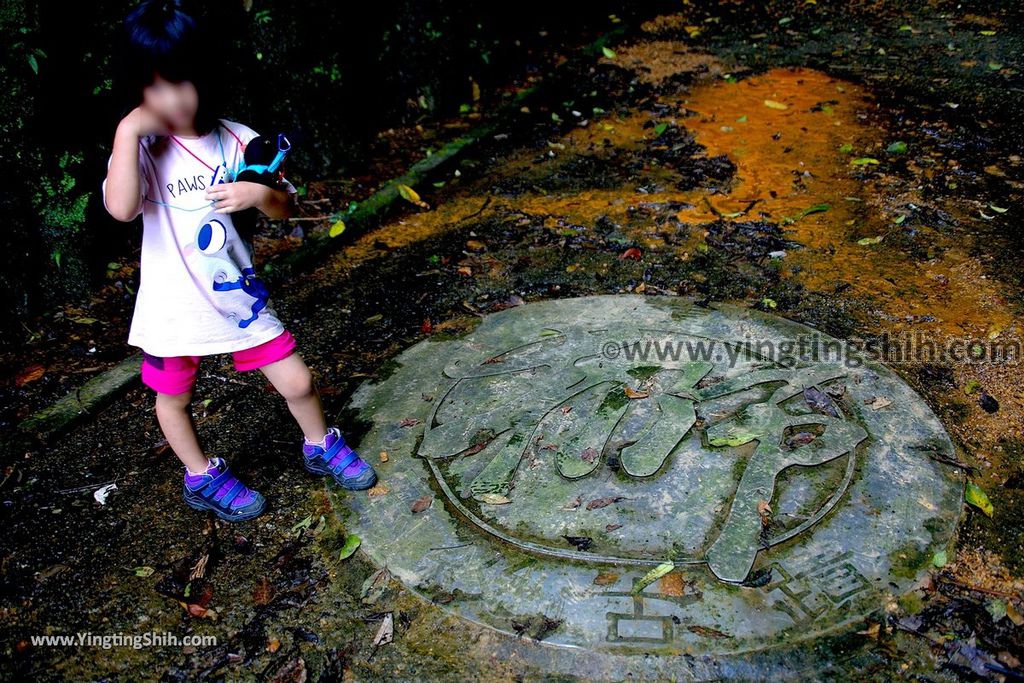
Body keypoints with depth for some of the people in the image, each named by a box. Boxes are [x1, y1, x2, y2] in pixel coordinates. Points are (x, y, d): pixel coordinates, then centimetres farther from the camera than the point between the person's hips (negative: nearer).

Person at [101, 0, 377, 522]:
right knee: (174, 397, 16)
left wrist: (261, 193, -22)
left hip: (237, 294, 1)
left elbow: (285, 208, 0)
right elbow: (120, 208, -30)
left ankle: (321, 446, 35)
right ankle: (202, 479, 42)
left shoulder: (238, 140, -6)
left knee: (297, 382, 5)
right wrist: (126, 131, -30)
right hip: (173, 304, -1)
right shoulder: (141, 148, -11)